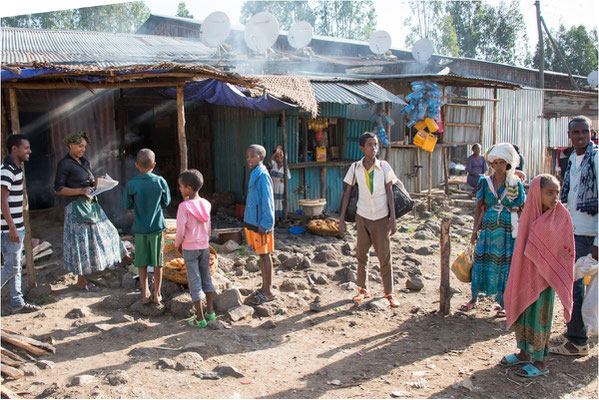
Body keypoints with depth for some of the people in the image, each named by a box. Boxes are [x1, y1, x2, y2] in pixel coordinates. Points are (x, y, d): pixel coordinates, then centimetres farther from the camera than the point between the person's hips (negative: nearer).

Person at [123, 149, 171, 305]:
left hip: (140, 228, 0)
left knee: (142, 262, 12)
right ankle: (157, 294, 18)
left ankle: (145, 294, 18)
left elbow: (127, 205, -2)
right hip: (157, 227, 0)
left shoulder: (132, 184, -11)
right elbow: (166, 202, 1)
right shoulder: (160, 181, -9)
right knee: (158, 262, 10)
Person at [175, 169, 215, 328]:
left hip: (189, 249, -5)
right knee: (206, 279, 17)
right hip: (205, 247, 5)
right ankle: (210, 312, 25)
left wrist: (178, 244, 1)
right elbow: (208, 228, 8)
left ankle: (200, 318, 5)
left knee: (195, 282, 1)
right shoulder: (206, 204, 0)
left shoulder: (184, 206, -17)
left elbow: (181, 231, -16)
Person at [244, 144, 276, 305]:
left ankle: (268, 292, 8)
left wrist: (264, 225, -20)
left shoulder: (262, 176, -16)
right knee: (261, 255, 15)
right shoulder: (255, 174, 12)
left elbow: (267, 201, -19)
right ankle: (265, 287, 26)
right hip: (254, 222, 9)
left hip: (261, 224, -9)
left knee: (264, 255, -1)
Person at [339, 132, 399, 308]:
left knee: (385, 256, 4)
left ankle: (389, 293, 15)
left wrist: (393, 218, -7)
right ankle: (363, 289, 24)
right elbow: (346, 193, 3)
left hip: (381, 217, -1)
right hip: (363, 217, 1)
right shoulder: (355, 168, -3)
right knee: (361, 254, 9)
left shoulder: (384, 166, -4)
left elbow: (389, 193, -2)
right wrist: (341, 219, -1)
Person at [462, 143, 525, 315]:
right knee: (481, 260, 4)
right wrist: (475, 230, 1)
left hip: (508, 229, -1)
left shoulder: (516, 184, 0)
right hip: (488, 227, 2)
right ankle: (474, 298, 19)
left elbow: (521, 210, 3)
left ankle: (504, 303, 14)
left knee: (506, 263, 1)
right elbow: (480, 207, 6)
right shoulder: (485, 182, 4)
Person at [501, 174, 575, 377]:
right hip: (524, 274, 5)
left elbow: (566, 250, -8)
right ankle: (524, 353, 31)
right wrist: (515, 278, 10)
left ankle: (540, 363, 15)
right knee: (521, 311, 14)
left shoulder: (561, 216, -10)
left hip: (544, 276, -5)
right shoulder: (529, 214, 2)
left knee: (539, 317, 1)